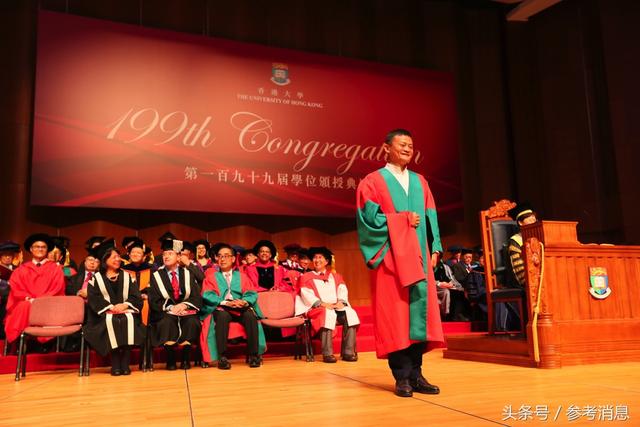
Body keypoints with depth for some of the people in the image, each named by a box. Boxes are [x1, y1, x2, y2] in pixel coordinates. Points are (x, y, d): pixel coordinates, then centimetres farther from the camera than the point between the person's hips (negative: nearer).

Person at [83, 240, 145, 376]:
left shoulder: (127, 277, 16)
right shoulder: (96, 278, 11)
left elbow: (136, 296, 6)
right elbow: (93, 299, -3)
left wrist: (124, 305, -15)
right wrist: (111, 307, -17)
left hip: (126, 311, 1)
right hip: (105, 314, -1)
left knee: (128, 320, -32)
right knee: (111, 322, -34)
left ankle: (125, 363, -29)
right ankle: (115, 364, -29)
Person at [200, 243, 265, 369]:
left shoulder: (242, 276, 18)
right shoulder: (212, 276, 14)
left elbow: (251, 293, 6)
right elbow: (207, 295, -2)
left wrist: (245, 301, -19)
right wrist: (225, 302, -18)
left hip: (241, 307, 2)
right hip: (221, 308, -1)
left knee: (251, 316, -31)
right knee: (222, 316, -37)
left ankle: (253, 355, -25)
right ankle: (222, 357, -37)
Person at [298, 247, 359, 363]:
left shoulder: (335, 276, 25)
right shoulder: (306, 277, 16)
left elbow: (343, 290, 11)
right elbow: (306, 294, 0)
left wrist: (341, 301, -12)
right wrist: (321, 303, -16)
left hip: (337, 307, 3)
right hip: (318, 309, -3)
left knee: (350, 313, -29)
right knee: (328, 314, -38)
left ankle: (348, 352, -29)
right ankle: (327, 354, -39)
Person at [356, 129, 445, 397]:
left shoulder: (419, 181, 18)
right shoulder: (373, 181, 2)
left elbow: (431, 219, 15)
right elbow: (369, 218, -9)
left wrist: (434, 249, 4)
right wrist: (404, 220, -9)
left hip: (418, 258, 5)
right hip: (391, 258, -5)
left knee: (420, 311, 1)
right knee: (395, 315, -5)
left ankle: (415, 374, 8)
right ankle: (402, 377, 3)